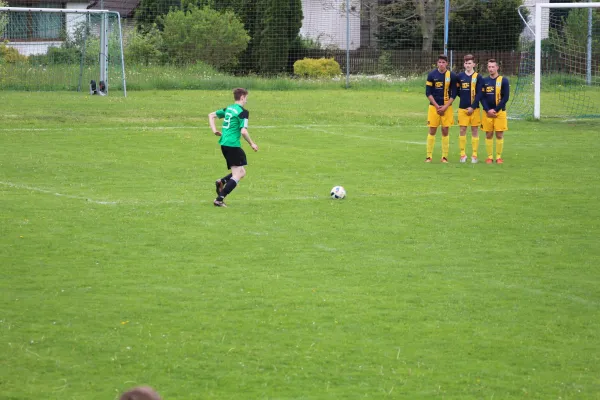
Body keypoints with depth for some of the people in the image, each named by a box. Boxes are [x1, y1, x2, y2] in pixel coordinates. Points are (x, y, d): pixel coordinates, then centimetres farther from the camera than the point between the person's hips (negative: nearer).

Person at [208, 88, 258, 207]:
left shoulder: (228, 109, 15)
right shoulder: (243, 112, -10)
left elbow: (211, 115, 22)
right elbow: (243, 131, -17)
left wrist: (214, 130, 15)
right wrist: (252, 144, -4)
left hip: (224, 144, 9)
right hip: (233, 145, -9)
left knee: (241, 172, 17)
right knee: (237, 175, -3)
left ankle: (221, 182, -6)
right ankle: (219, 199, -12)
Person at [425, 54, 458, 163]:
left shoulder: (452, 76, -1)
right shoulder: (432, 75, -1)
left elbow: (453, 94, 1)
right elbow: (428, 93, 0)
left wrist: (445, 107, -9)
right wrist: (437, 106, -8)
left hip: (447, 107, 0)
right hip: (434, 106, 0)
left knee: (445, 131, 0)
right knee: (432, 131, 0)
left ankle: (444, 157, 6)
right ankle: (429, 156, 4)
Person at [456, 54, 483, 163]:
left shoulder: (477, 77, -2)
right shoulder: (460, 76, 6)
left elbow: (479, 94, -6)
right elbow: (457, 90, 15)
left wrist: (473, 107, -12)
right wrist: (464, 96, 0)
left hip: (474, 108, -2)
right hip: (462, 108, 2)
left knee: (474, 130, 2)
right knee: (462, 130, 1)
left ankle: (474, 155, 6)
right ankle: (463, 154, 8)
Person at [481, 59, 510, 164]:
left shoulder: (503, 80, -1)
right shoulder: (484, 81, 7)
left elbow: (505, 97, -4)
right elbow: (482, 97, 4)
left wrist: (495, 110, -11)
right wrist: (488, 110, -10)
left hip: (500, 112, -2)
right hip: (487, 112, 2)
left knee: (499, 135, -1)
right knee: (488, 135, 3)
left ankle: (499, 157, 6)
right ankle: (490, 157, 8)